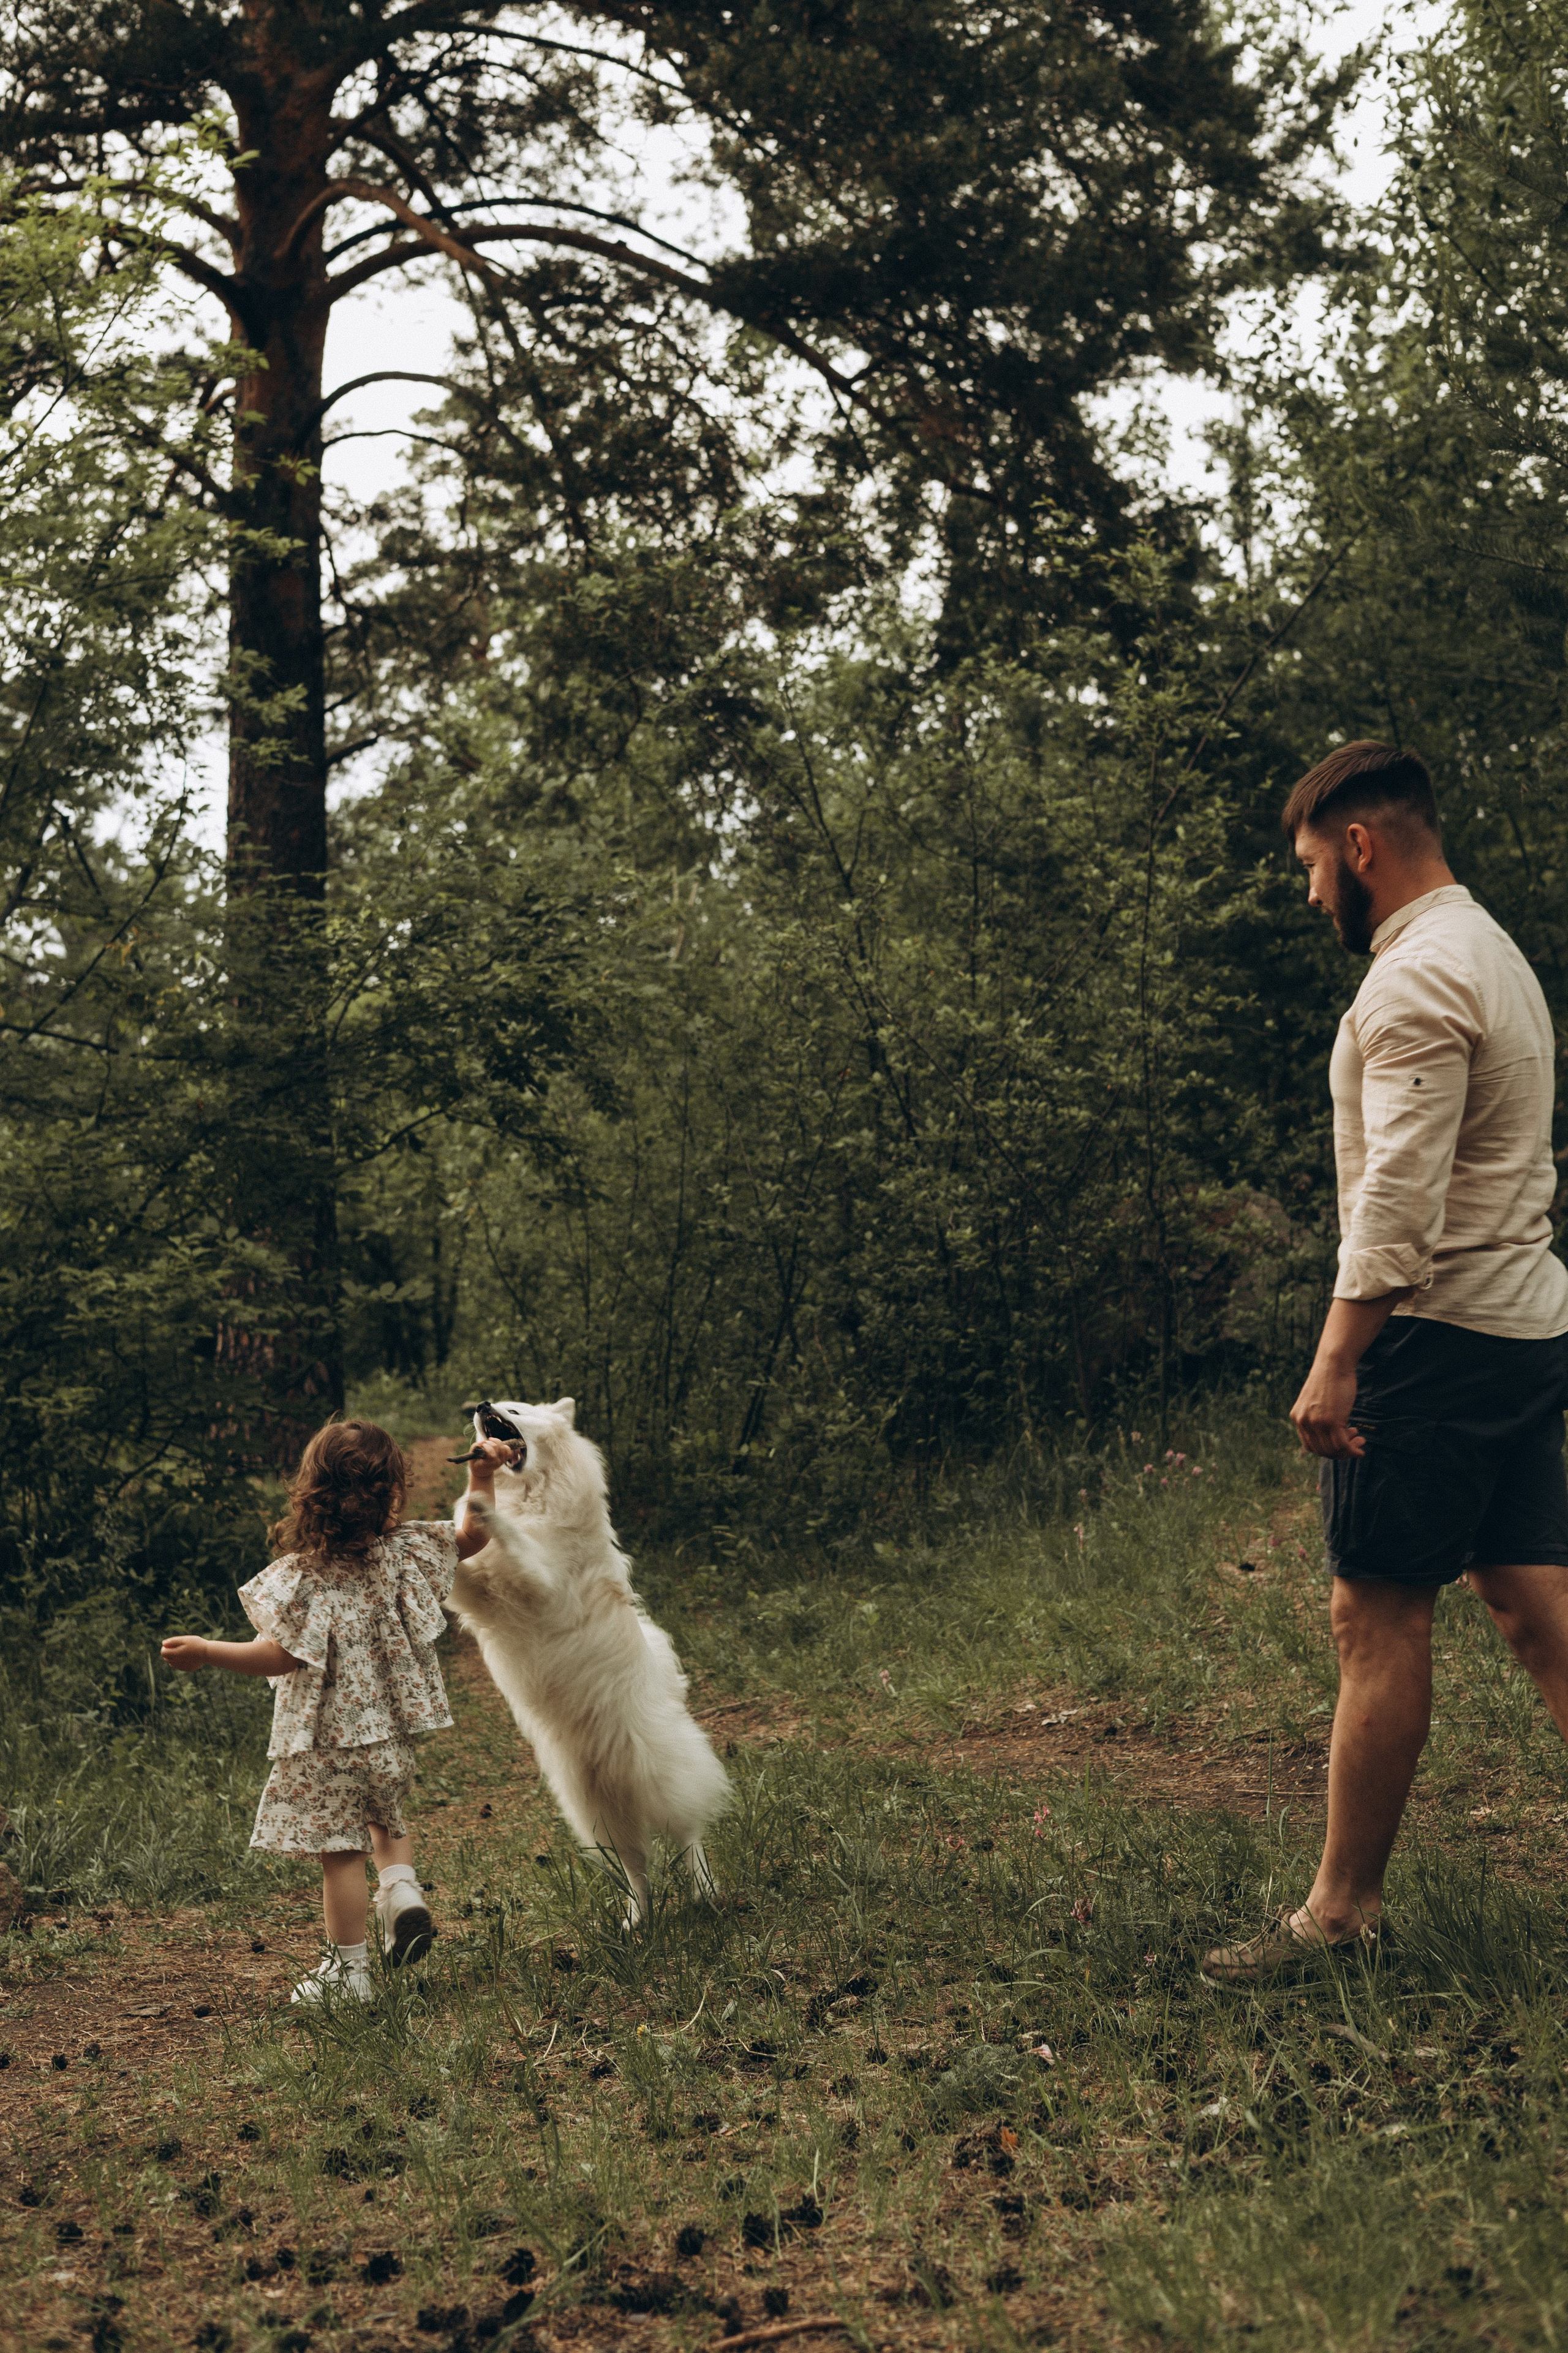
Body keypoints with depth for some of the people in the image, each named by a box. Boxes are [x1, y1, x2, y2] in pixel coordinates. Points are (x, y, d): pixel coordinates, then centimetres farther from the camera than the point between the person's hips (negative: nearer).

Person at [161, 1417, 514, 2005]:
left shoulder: (302, 1576, -18)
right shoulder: (401, 1552, -6)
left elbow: (281, 1655, -20)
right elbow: (469, 1535, 4)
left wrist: (205, 1652, -12)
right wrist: (481, 1475, 8)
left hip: (327, 1739, -4)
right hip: (391, 1732, 5)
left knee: (339, 1851, 5)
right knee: (385, 1821, 30)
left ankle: (348, 1969, 14)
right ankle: (401, 1887, 4)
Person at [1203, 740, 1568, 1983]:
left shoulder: (1415, 980, -15)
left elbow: (1401, 1194, -24)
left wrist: (1338, 1359, -25)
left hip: (1440, 1334, -10)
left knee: (1380, 1618, -3)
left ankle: (1341, 1910, 6)